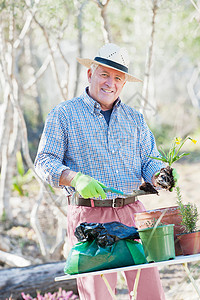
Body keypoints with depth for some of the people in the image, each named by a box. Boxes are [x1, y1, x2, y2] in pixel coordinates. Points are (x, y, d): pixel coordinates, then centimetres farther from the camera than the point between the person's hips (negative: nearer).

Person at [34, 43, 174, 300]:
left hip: (132, 211, 3)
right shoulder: (64, 114, 5)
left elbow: (150, 161, 13)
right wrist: (76, 179, -21)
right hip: (88, 215, -3)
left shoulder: (134, 119, 17)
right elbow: (44, 162, -2)